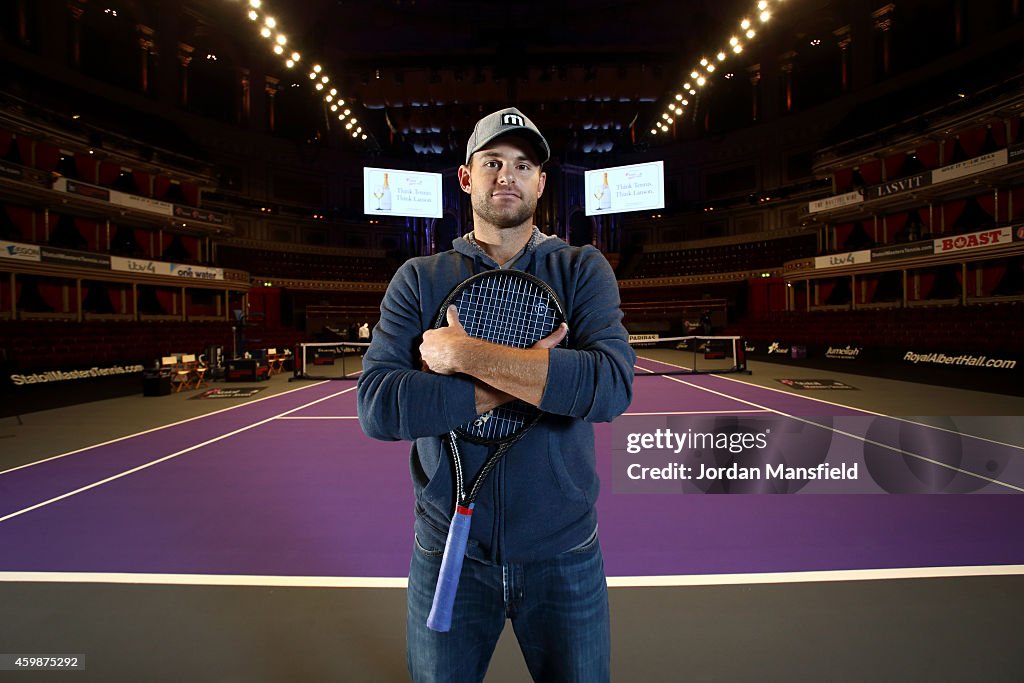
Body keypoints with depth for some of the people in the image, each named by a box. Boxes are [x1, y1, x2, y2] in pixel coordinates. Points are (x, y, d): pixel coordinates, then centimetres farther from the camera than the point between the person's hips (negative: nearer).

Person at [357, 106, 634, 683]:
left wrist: (465, 354, -22)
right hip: (447, 552, 1)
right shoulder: (419, 279, -2)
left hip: (563, 553, 0)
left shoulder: (583, 269, -3)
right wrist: (517, 382, -22)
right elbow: (377, 407, -15)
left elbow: (613, 386, -22)